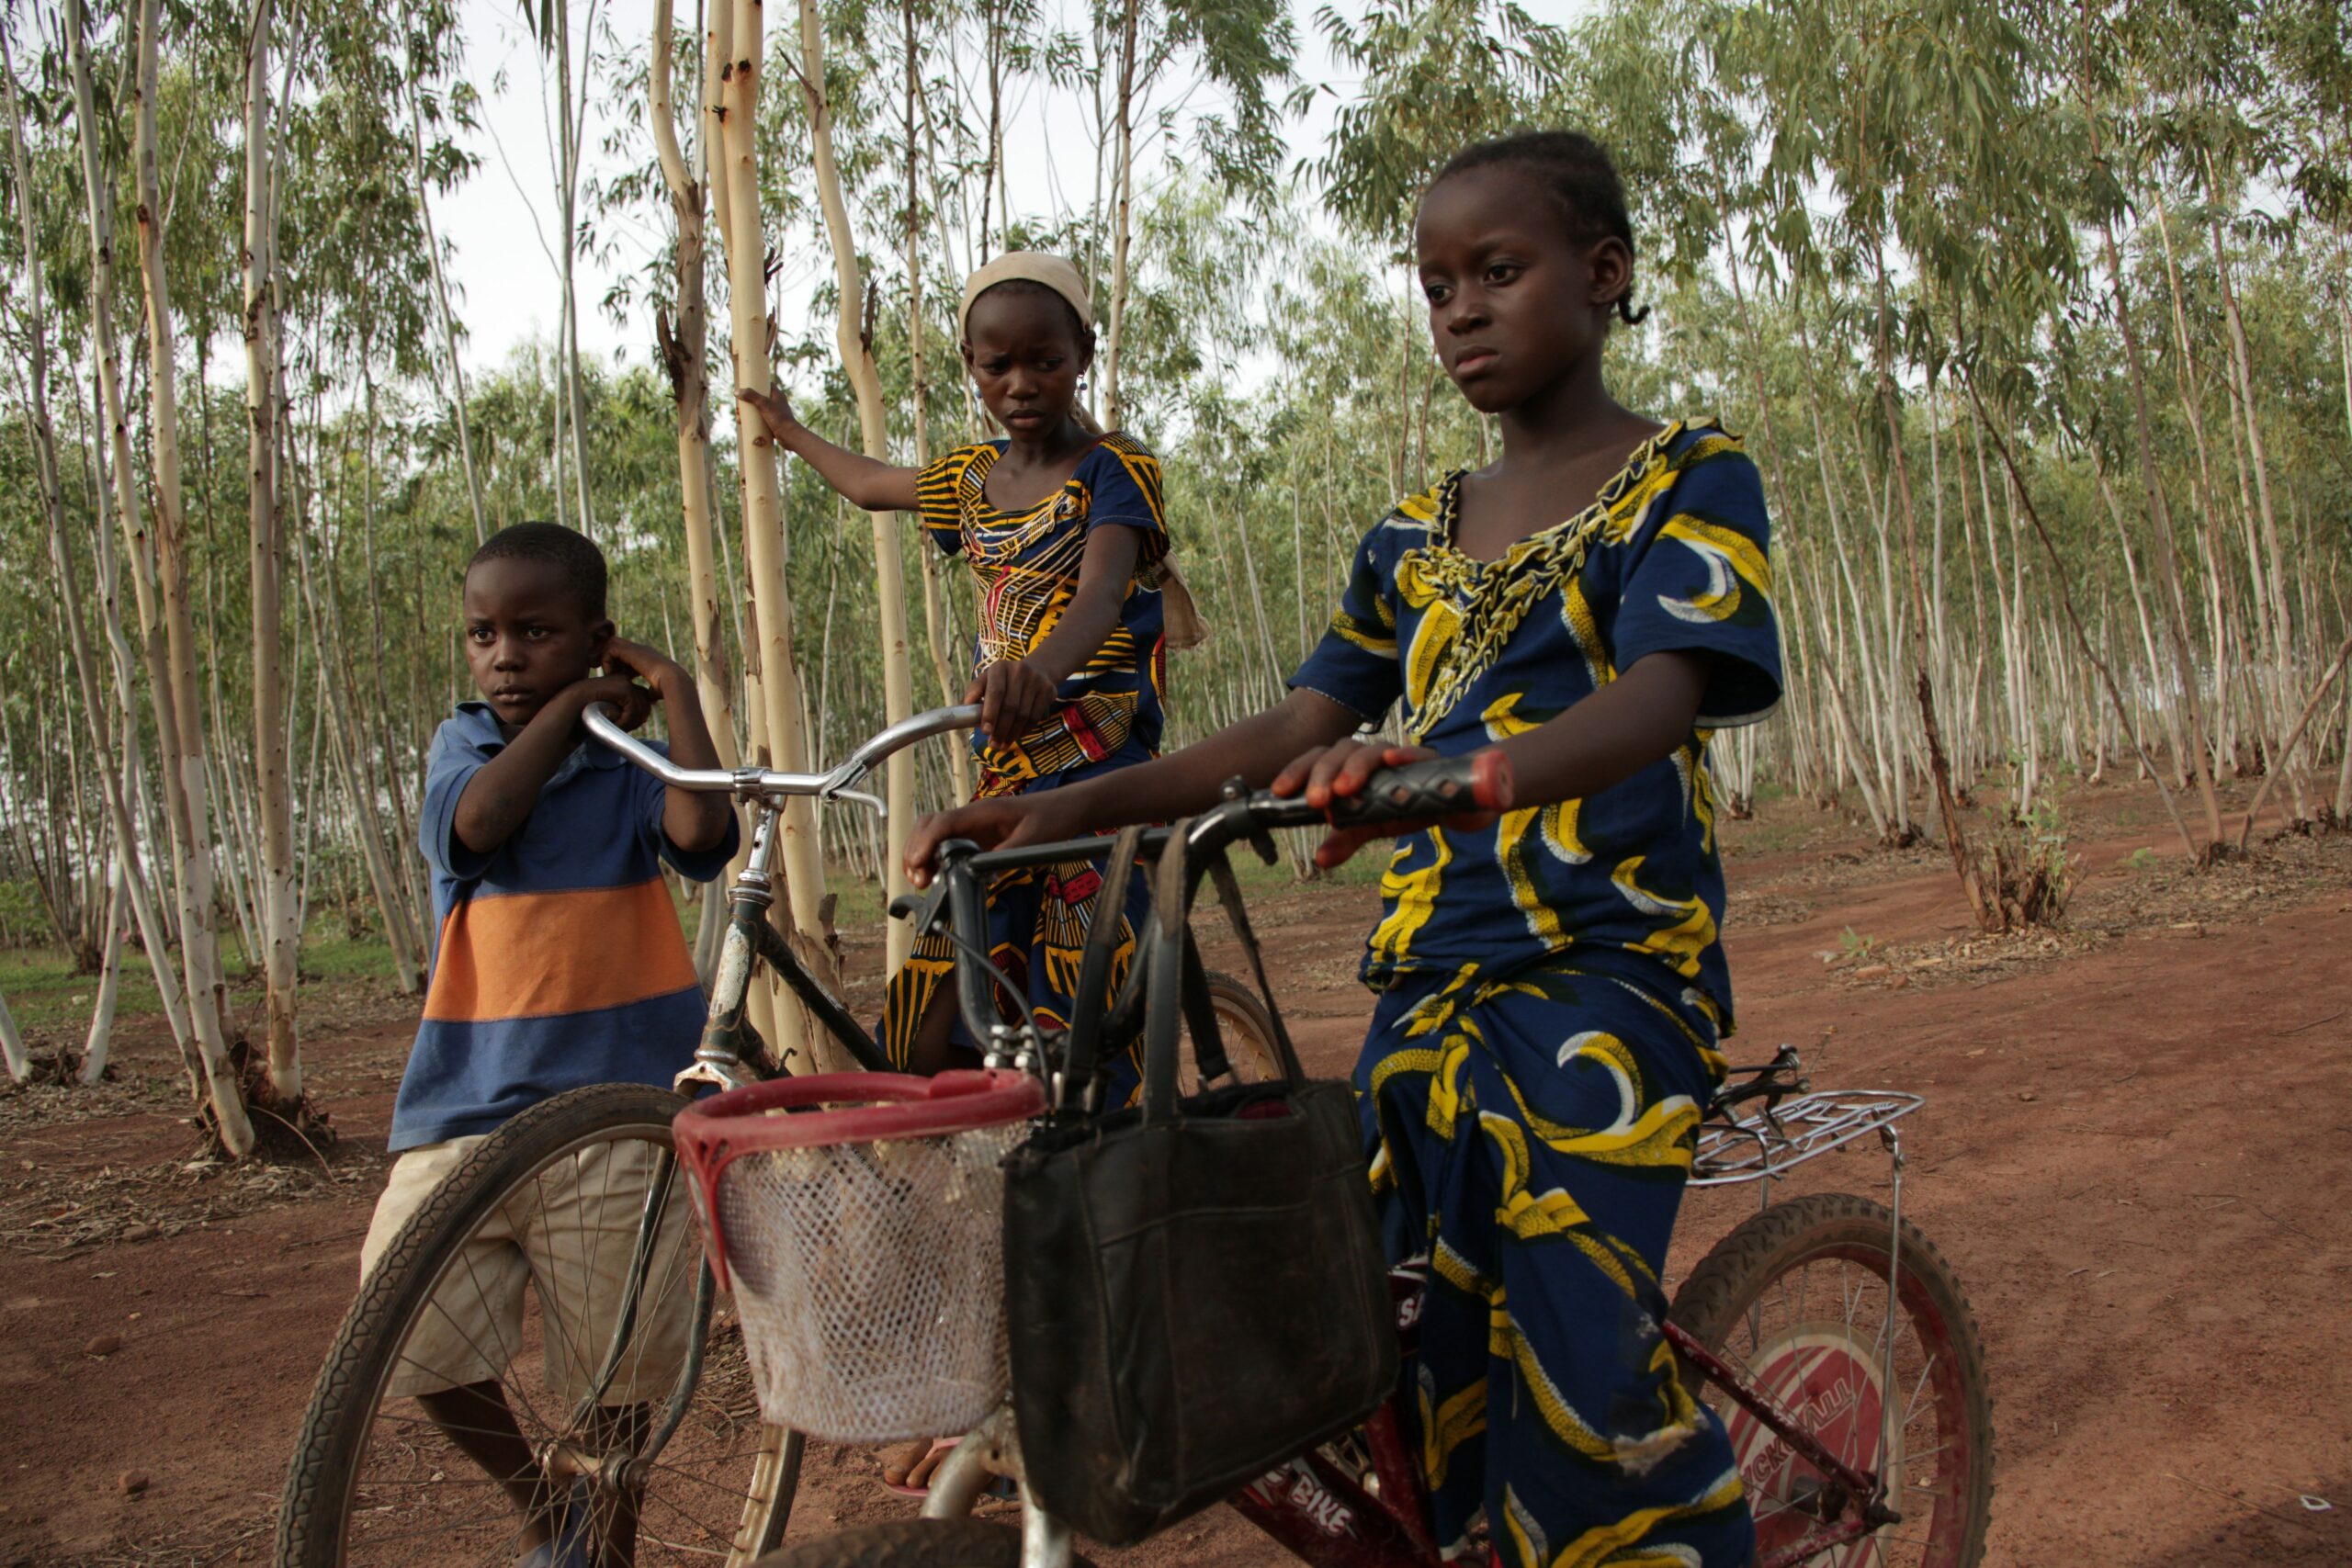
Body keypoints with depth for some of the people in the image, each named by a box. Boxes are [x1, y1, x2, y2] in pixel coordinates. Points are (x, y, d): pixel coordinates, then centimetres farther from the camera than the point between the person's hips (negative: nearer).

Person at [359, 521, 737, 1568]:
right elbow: (477, 823, -14)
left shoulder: (629, 756, 5)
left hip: (613, 1100, -2)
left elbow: (701, 832, -18)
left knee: (610, 1369, 5)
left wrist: (675, 689, -10)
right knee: (412, 1331, -7)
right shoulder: (463, 742, 10)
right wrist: (572, 705, -8)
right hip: (468, 1099, 2)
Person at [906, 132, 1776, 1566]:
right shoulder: (1417, 537, 17)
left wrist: (1453, 775, -39)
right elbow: (1298, 729, 11)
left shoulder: (1688, 477, 1)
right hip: (1429, 982, 5)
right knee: (1427, 1340, 4)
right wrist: (1074, 806, -4)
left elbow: (1659, 697, -17)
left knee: (1582, 1340, -17)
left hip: (1606, 974, -5)